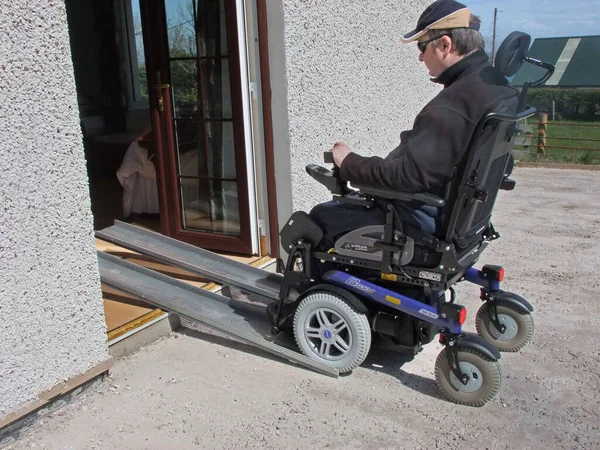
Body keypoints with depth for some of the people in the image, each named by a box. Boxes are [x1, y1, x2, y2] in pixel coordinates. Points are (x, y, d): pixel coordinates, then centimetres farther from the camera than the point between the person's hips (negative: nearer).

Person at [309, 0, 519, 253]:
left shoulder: (452, 106, -29)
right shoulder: (497, 85, 3)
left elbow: (409, 176, -30)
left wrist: (349, 163, -16)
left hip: (425, 217, -10)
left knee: (321, 218, -2)